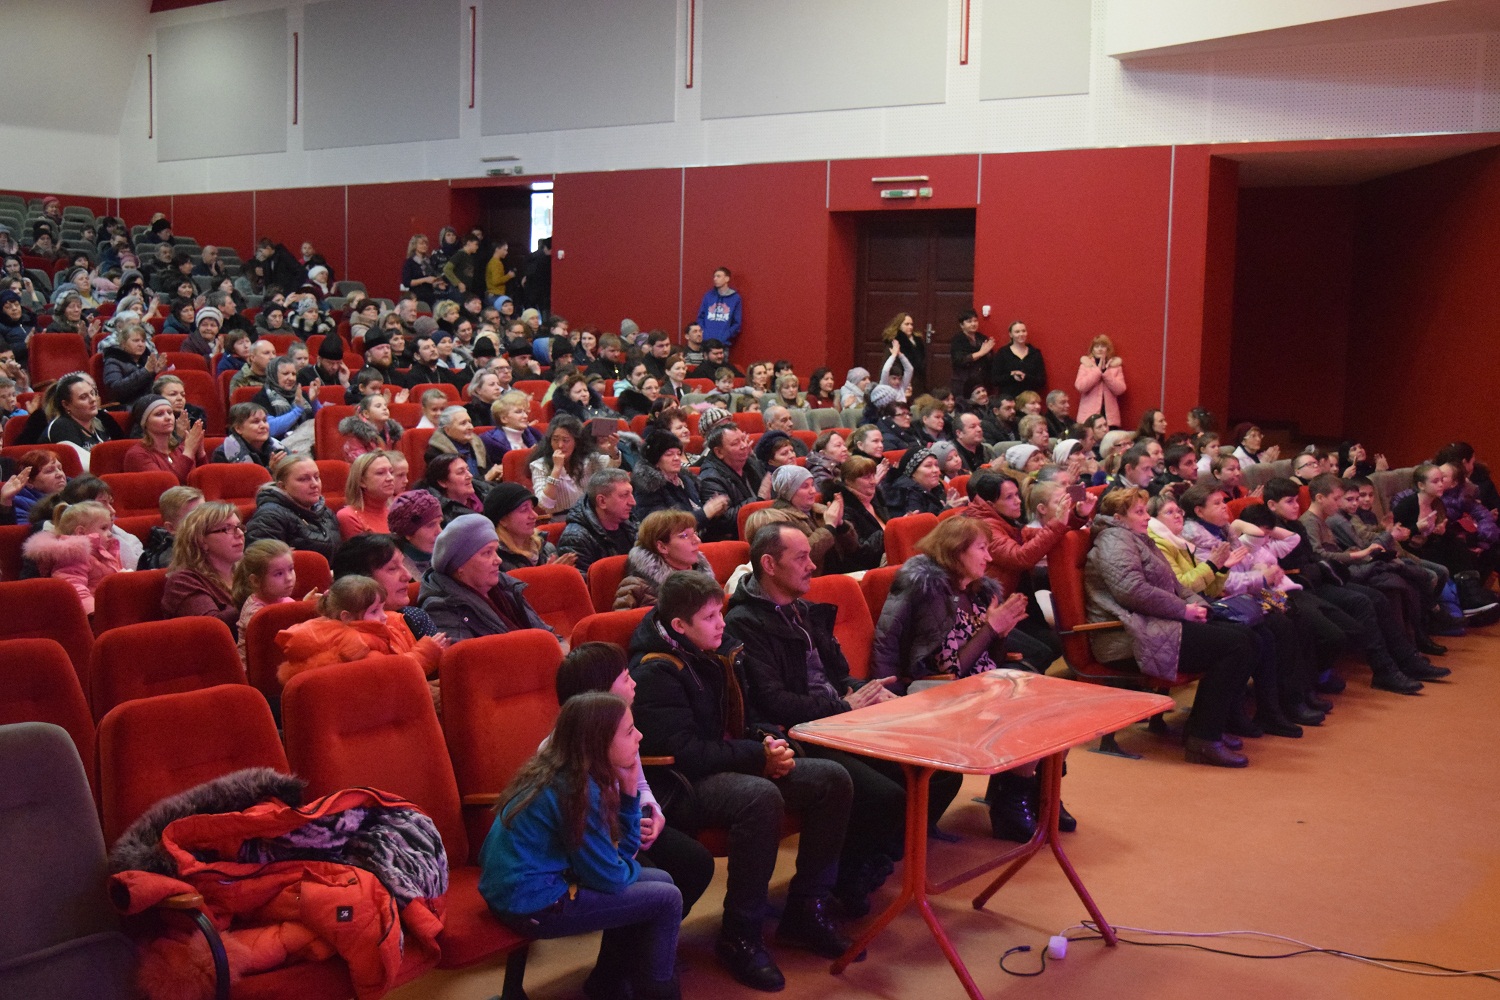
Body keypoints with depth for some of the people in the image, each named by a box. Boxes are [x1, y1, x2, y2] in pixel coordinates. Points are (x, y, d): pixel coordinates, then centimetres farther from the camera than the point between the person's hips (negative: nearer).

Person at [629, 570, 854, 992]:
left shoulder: (716, 654, 10)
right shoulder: (654, 673, -16)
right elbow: (683, 752, -23)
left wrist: (767, 740, -2)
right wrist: (758, 756, -19)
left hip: (728, 764, 9)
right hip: (680, 784, -9)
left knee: (833, 779, -5)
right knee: (761, 797, -38)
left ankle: (805, 910, 4)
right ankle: (739, 937, -23)